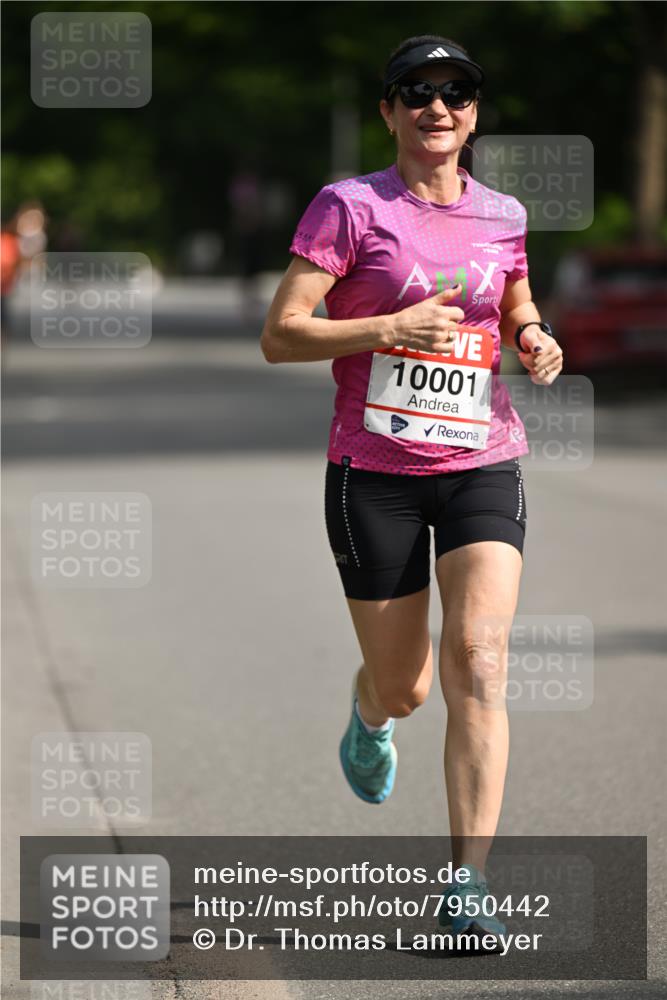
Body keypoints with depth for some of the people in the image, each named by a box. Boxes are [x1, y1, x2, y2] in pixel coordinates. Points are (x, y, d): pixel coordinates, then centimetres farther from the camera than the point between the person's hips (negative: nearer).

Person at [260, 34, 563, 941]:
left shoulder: (502, 216, 7)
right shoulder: (349, 206, -5)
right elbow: (279, 336, -9)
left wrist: (537, 345, 2)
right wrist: (392, 327, -22)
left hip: (483, 465, 2)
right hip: (375, 471, -2)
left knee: (478, 661, -16)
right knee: (405, 688, 8)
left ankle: (468, 882, -15)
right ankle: (369, 715, 48)